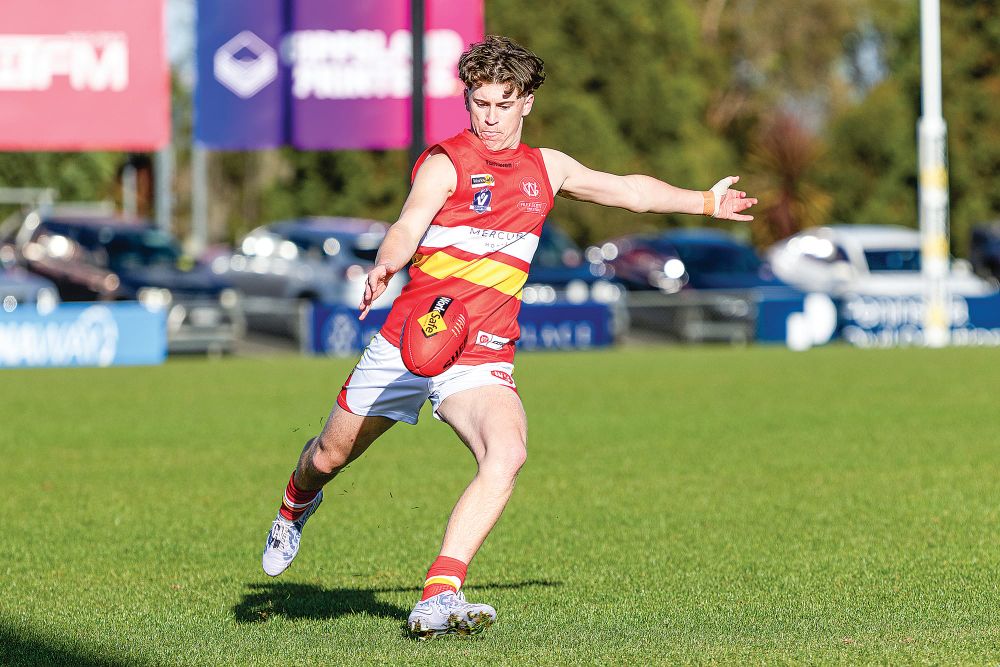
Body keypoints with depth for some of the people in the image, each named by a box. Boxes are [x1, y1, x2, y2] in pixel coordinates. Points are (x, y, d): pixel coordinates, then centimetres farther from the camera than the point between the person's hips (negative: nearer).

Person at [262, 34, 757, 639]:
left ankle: (439, 598, -34)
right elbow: (408, 227, -25)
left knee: (508, 454, -27)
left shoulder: (546, 168, 12)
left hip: (484, 359, 2)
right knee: (331, 455, 12)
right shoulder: (446, 163, -7)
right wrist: (386, 266, -47)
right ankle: (296, 507, 51)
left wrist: (705, 201, 37)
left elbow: (629, 189, 29)